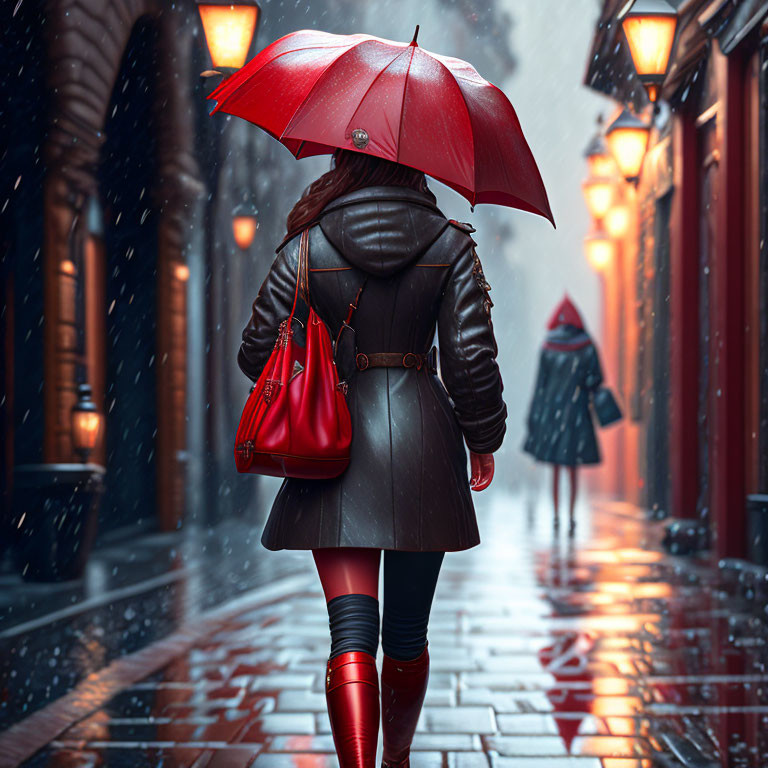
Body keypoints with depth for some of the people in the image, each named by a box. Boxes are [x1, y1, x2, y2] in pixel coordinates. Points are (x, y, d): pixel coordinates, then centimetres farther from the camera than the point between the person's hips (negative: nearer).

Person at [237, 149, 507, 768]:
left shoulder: (307, 247, 1)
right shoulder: (450, 245, 2)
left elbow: (258, 351, 2)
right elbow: (471, 355, -4)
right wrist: (484, 439, 9)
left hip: (335, 440, -1)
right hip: (423, 448, 1)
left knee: (351, 631, -5)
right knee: (407, 632, 15)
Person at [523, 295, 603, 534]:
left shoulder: (548, 345, -3)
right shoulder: (587, 346, -7)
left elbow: (541, 381, -2)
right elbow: (597, 378, -6)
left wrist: (535, 415, 3)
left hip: (551, 406, 1)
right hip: (576, 407, -1)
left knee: (555, 468, 12)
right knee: (573, 467, 5)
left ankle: (556, 514, 14)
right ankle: (571, 517, -1)